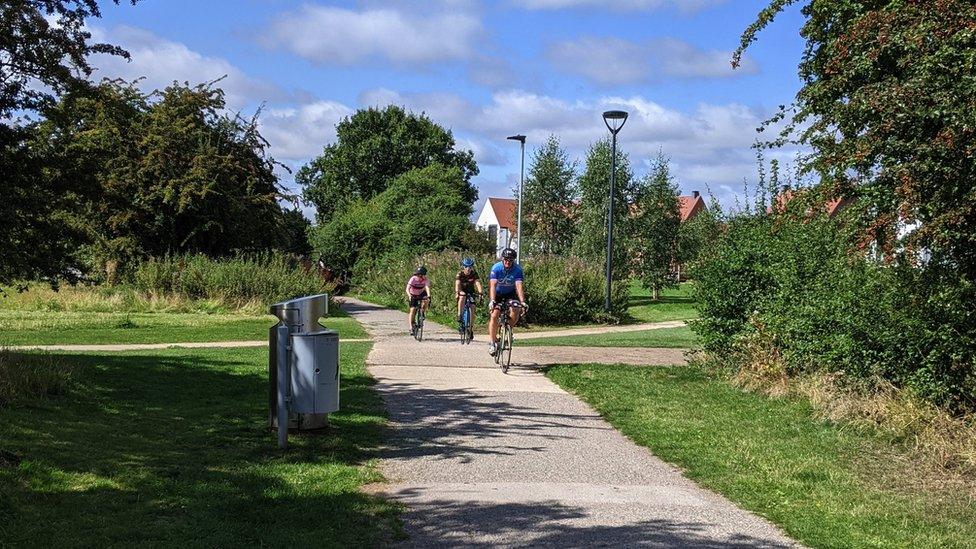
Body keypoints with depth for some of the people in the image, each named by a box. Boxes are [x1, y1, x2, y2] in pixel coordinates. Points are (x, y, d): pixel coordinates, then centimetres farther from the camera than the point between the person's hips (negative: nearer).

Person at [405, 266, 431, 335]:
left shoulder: (426, 280, -24)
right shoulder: (413, 279, -28)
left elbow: (427, 288, -39)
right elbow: (407, 289, -36)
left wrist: (429, 296, -57)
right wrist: (409, 296, -55)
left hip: (421, 294, 2)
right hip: (413, 295, -2)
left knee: (426, 300, -31)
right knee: (412, 310, -15)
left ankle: (423, 314, -3)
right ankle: (411, 328, -12)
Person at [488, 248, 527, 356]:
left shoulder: (517, 269, -23)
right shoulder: (496, 268, -25)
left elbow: (519, 286, -31)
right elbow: (492, 285, -34)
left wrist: (522, 301, -45)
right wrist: (492, 300, -48)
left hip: (510, 293, 1)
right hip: (497, 294, -1)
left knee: (515, 313, -23)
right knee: (494, 315, -19)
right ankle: (492, 342, -8)